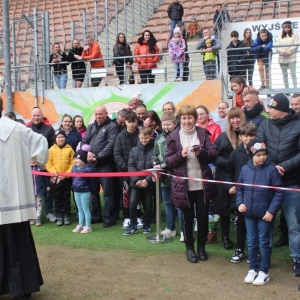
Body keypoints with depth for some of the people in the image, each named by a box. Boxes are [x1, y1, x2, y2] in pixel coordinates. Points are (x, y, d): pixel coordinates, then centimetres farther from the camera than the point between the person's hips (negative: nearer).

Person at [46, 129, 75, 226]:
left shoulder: (69, 149, 1)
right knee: (57, 198, 8)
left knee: (66, 198, 8)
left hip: (67, 178, 0)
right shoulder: (51, 149, 2)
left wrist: (68, 172, -13)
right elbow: (48, 164, -1)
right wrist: (54, 172, -13)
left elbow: (73, 163, -3)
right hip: (55, 178, 0)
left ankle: (66, 216, 18)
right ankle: (59, 216, 17)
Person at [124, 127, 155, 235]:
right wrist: (136, 179, -14)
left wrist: (147, 180, -16)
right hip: (135, 182, 1)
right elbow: (130, 166, -2)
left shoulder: (154, 150, -2)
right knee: (132, 203, -7)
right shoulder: (134, 150, 5)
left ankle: (146, 226, 25)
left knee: (148, 205, 9)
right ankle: (133, 226, 8)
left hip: (149, 183, -1)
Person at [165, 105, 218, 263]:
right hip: (183, 184, -1)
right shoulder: (173, 136, -2)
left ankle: (201, 246, 29)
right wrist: (181, 154, -20)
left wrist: (201, 152, -20)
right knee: (188, 217, 10)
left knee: (203, 216, 10)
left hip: (202, 183, 1)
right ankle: (189, 247, 26)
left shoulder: (203, 133, 1)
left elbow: (213, 155, -2)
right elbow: (168, 160, -3)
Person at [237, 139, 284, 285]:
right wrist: (240, 203, -4)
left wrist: (272, 210, -14)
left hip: (265, 214, -3)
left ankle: (264, 272, 21)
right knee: (251, 243, 14)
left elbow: (279, 192, -10)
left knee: (264, 243, 8)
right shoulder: (245, 169, -2)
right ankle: (253, 269, 28)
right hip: (249, 213, 3)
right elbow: (240, 189, 10)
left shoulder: (271, 169, -13)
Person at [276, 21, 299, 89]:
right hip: (282, 58, 3)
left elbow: (295, 46, -3)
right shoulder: (280, 36, 16)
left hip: (291, 58, -3)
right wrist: (283, 53, -13)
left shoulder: (294, 35, 9)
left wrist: (288, 52, -15)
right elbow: (277, 47, 4)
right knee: (284, 75, 5)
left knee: (293, 74, -9)